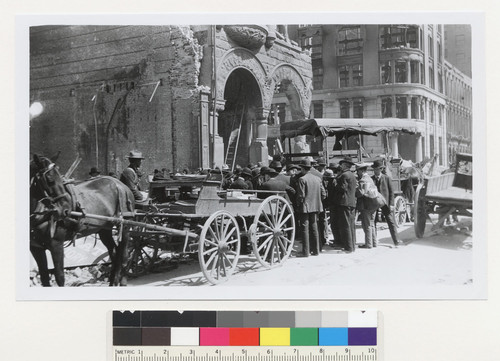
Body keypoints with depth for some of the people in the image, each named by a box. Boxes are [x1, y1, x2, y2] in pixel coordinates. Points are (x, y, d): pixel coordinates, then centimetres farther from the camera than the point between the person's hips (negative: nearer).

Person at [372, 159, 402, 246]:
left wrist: (391, 204, -7)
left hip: (385, 203, -2)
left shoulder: (387, 178, 3)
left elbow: (391, 192, 1)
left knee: (391, 222, 0)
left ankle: (396, 241, 5)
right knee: (373, 222, 3)